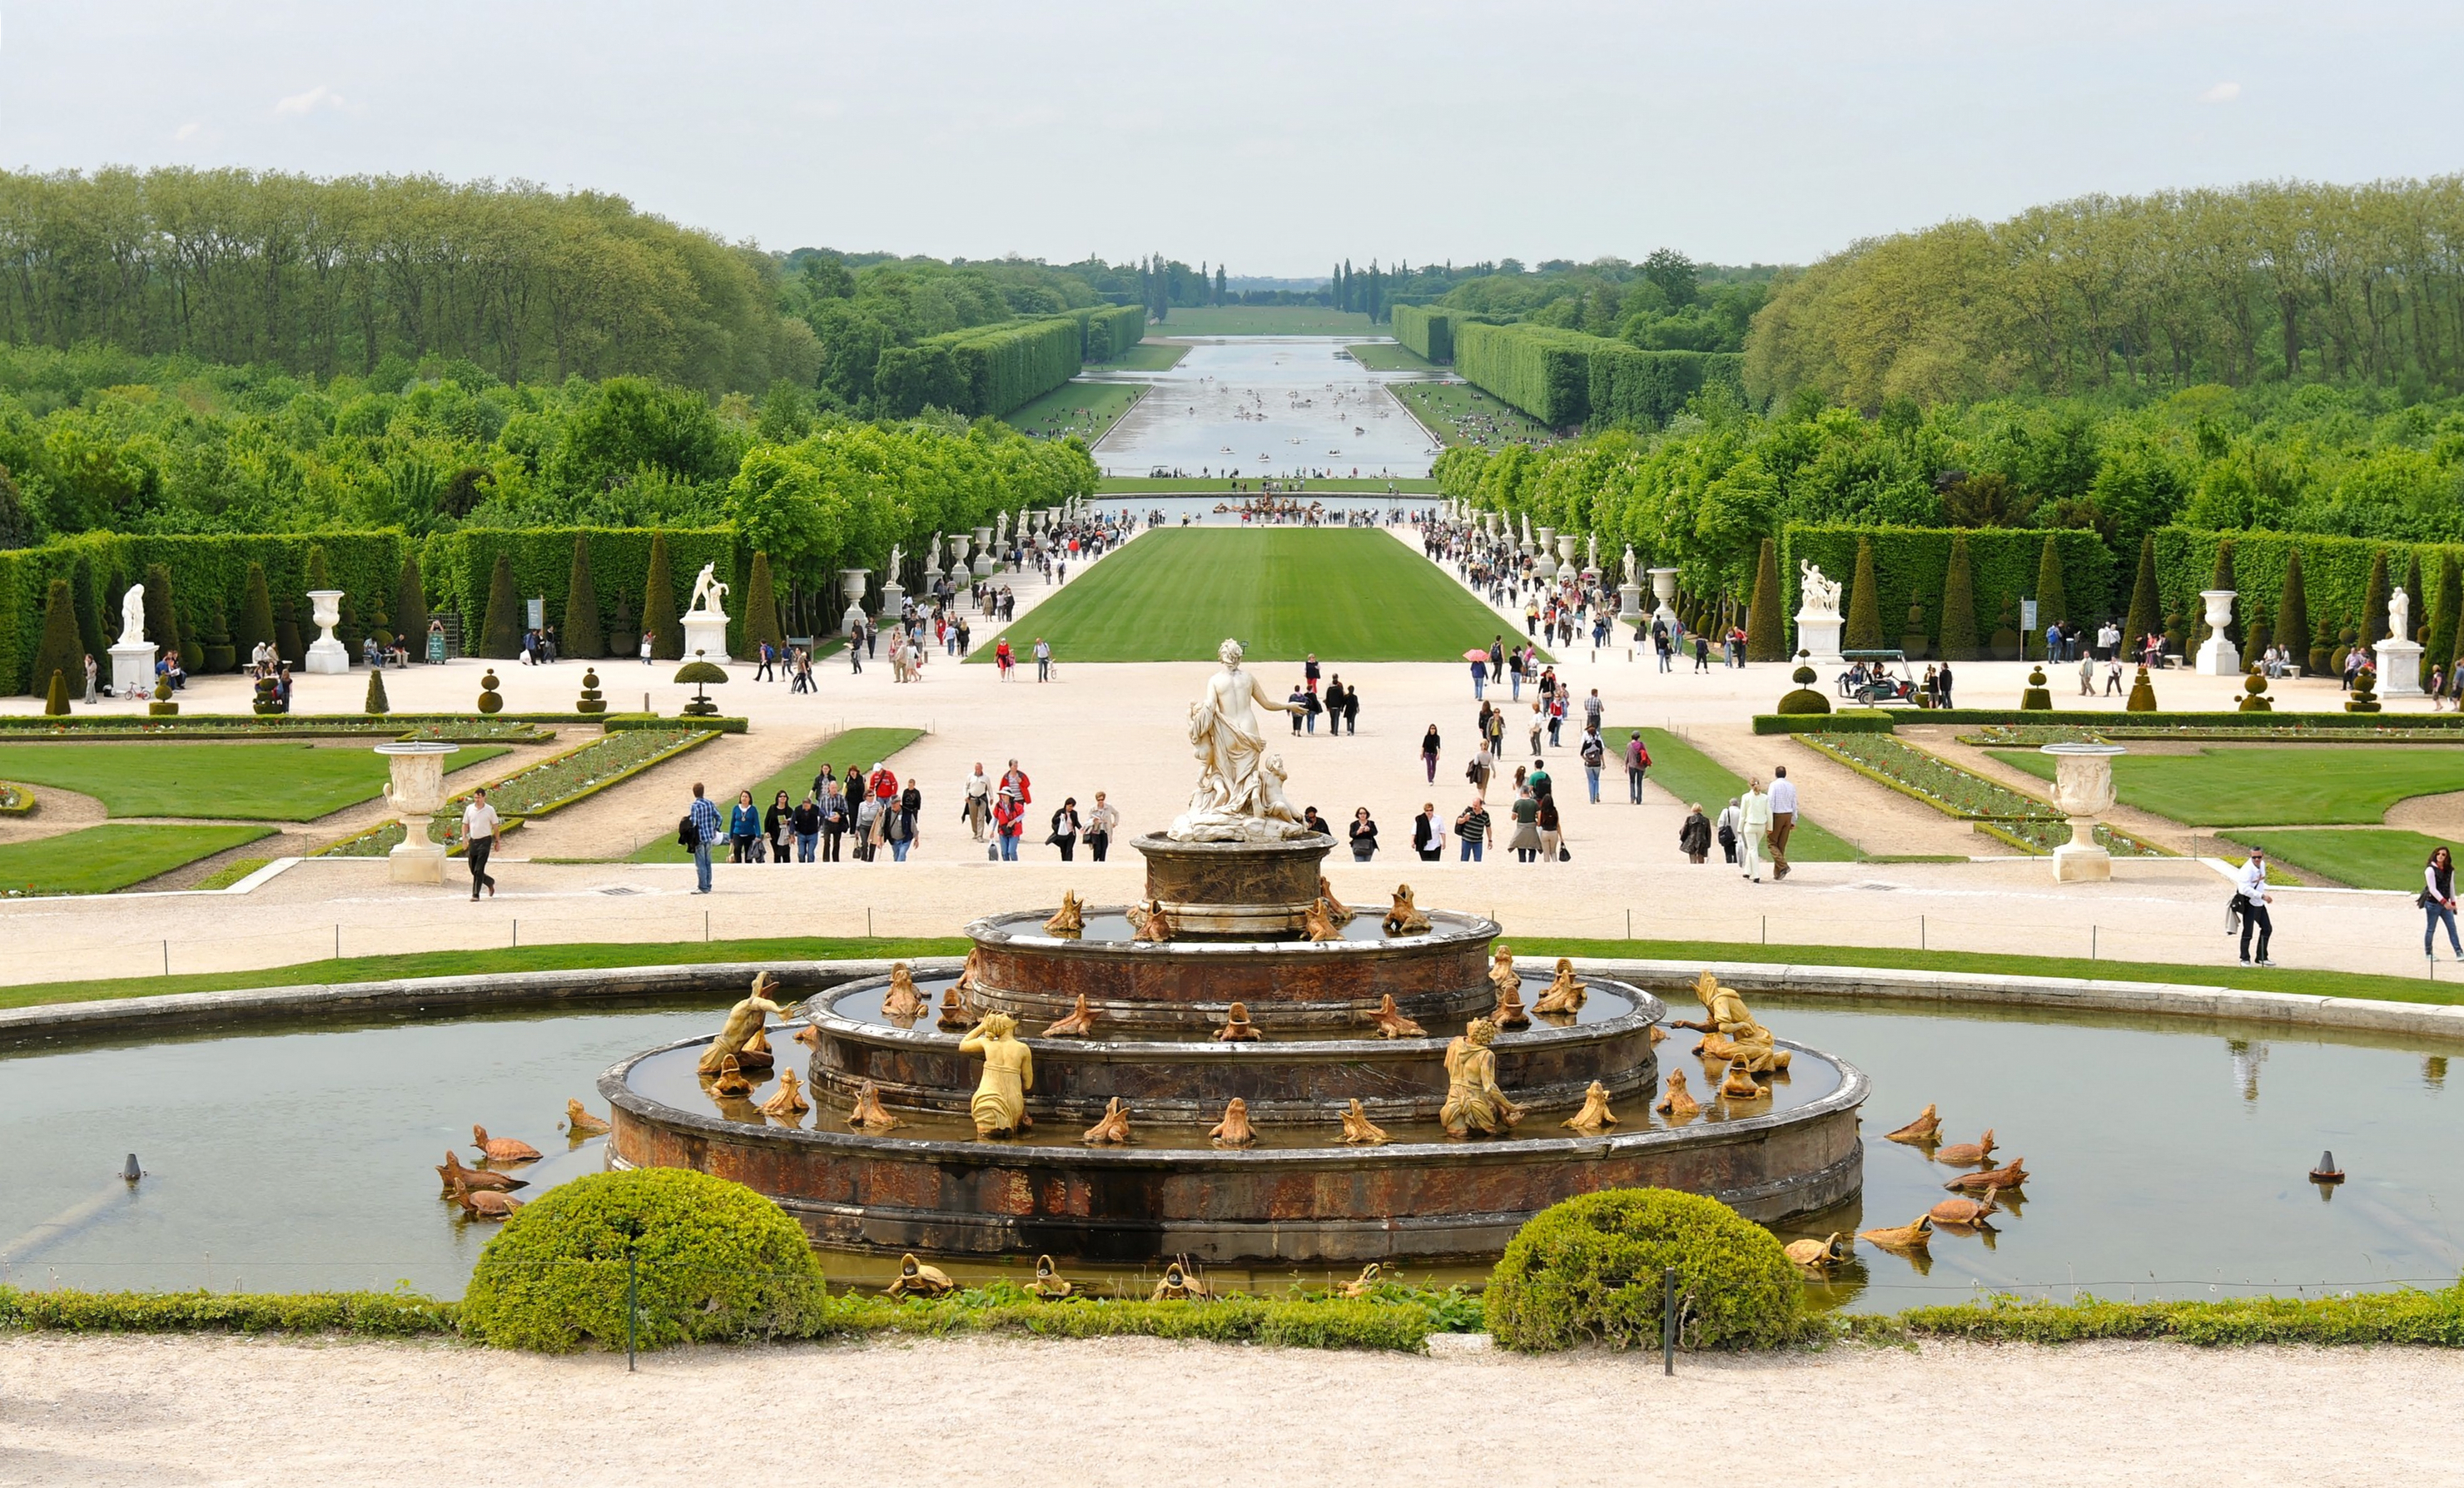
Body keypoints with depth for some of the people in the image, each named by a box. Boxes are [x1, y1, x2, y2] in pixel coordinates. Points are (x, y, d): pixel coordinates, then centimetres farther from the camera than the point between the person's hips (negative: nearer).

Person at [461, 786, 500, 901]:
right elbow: (465, 824, 10)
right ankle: (490, 882, 36)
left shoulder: (490, 810, -4)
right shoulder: (469, 809, 4)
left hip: (485, 841, -4)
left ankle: (475, 895, -8)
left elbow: (495, 826, 4)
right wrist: (464, 838, -5)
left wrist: (497, 842, 6)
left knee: (479, 870, -11)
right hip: (473, 841, 4)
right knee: (473, 869, 10)